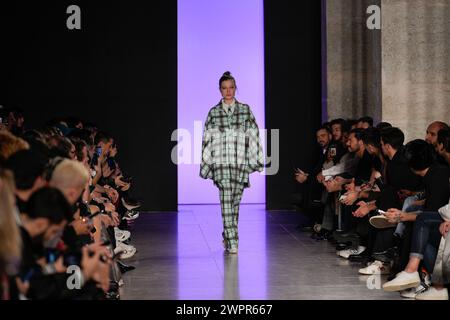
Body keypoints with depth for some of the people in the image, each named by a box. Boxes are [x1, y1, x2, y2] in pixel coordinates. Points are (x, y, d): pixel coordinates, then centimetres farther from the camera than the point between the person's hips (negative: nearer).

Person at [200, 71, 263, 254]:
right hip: (221, 163, -1)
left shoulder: (245, 110, 8)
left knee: (235, 201, 6)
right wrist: (205, 163, 6)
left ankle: (228, 236, 23)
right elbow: (207, 139, 8)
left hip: (240, 163, 1)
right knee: (227, 200, -12)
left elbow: (254, 135, 7)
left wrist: (256, 159, 2)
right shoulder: (213, 113, 7)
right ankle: (232, 241, -12)